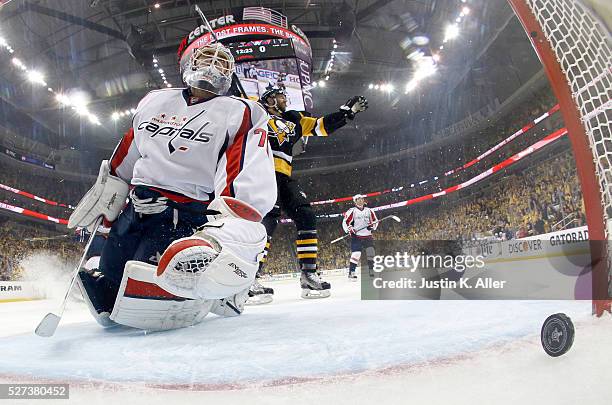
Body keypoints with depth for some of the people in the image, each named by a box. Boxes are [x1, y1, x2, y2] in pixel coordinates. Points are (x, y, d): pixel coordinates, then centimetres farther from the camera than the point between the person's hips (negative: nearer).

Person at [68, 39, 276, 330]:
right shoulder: (154, 102, 13)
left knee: (139, 306, -24)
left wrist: (228, 239, -36)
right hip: (135, 212, 6)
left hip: (187, 220, -6)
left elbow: (247, 185, -21)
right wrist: (103, 199, 28)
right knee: (107, 306, 7)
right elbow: (125, 158, 26)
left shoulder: (241, 114, -6)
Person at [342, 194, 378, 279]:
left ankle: (371, 270, 14)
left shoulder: (368, 210, 11)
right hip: (356, 236, -5)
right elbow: (345, 222, -3)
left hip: (368, 236, 5)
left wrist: (372, 226, 1)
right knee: (356, 254, -14)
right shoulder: (352, 211, -3)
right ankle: (351, 272, -10)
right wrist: (349, 229, -17)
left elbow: (375, 220, 19)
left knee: (370, 252, 1)